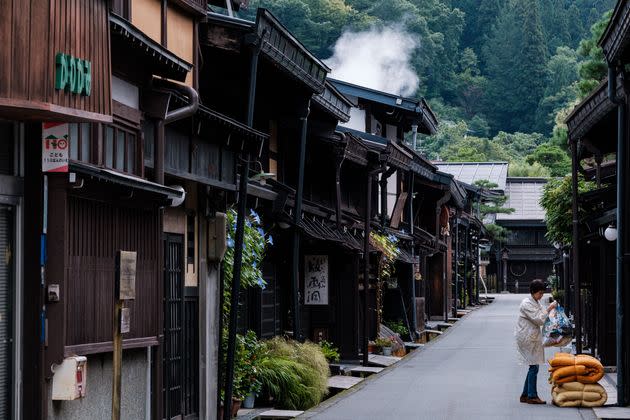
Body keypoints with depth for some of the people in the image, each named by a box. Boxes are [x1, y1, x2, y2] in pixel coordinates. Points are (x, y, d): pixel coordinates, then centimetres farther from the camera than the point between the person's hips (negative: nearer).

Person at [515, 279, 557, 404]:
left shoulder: (536, 303, 16)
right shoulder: (527, 303, -14)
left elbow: (541, 318, 21)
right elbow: (539, 320, -19)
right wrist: (549, 309, -17)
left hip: (533, 338, 9)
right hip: (527, 338, -9)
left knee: (533, 367, 10)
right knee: (534, 367, -8)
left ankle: (525, 395, 15)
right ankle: (532, 396, -4)